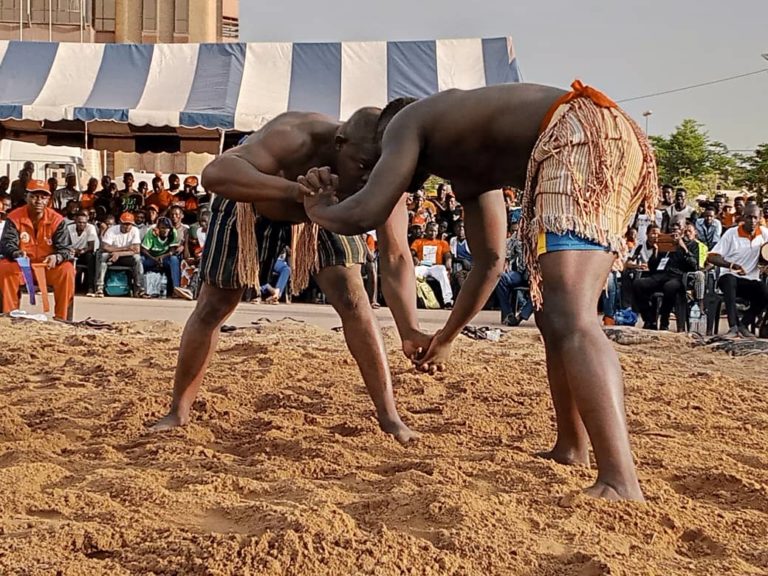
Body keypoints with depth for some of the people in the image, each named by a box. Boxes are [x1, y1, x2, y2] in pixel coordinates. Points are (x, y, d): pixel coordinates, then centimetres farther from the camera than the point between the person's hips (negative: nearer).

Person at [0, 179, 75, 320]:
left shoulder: (57, 220, -7)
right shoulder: (14, 217, -7)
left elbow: (65, 248, -12)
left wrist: (56, 257, -37)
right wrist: (17, 254, -39)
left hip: (49, 266, 0)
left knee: (67, 270, -29)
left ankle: (62, 318, -21)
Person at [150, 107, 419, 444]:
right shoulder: (294, 139, -46)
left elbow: (395, 258, -35)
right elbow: (215, 174, -61)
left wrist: (410, 332, -49)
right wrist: (295, 191, -74)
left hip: (319, 210, 2)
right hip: (251, 196, -2)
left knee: (352, 299, -12)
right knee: (213, 306, 3)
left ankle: (388, 416, -2)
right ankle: (178, 413, 21)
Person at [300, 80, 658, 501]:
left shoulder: (406, 123, 13)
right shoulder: (466, 162, 36)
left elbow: (367, 213, 0)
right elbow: (489, 262, 42)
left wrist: (319, 209, 24)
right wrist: (446, 337, 53)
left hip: (580, 139, -10)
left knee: (569, 319, -20)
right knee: (557, 314, 21)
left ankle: (620, 483, -31)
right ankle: (571, 449, 31)